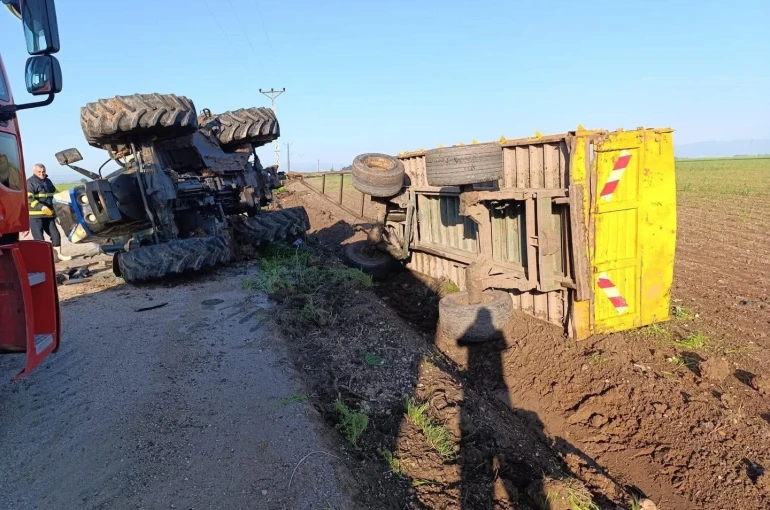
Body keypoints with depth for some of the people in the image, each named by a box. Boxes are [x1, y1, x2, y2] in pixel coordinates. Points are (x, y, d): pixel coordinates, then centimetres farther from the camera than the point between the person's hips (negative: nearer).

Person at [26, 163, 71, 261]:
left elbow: (55, 195, 29)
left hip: (48, 214, 7)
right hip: (35, 215, -7)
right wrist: (42, 207, -29)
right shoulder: (30, 182, -7)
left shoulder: (48, 181, 17)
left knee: (55, 234, 10)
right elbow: (29, 198, -18)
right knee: (39, 237, -6)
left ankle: (58, 254, 21)